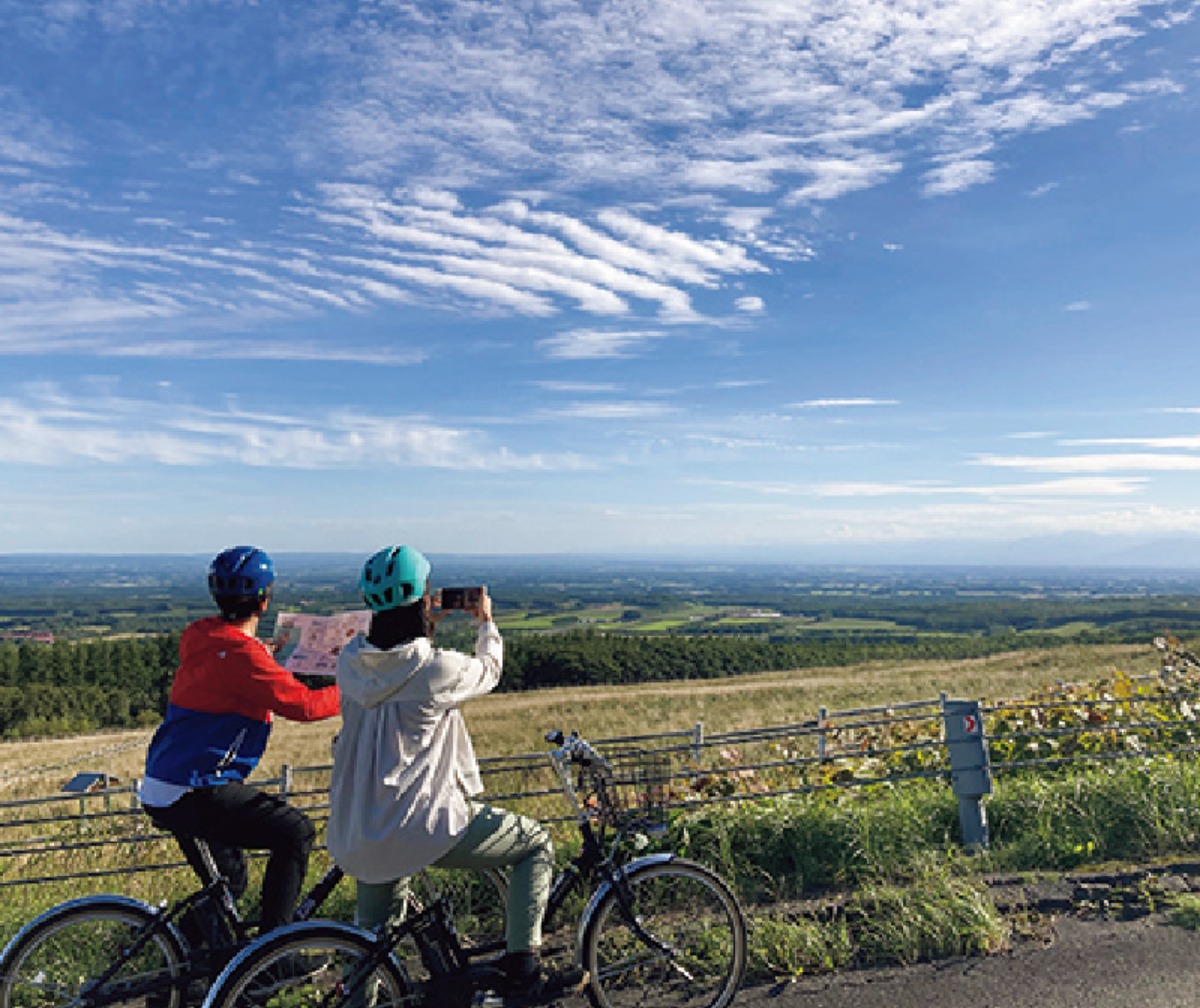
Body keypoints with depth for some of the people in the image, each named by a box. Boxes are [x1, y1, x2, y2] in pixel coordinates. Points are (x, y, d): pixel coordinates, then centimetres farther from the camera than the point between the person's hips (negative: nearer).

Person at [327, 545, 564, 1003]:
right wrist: (486, 622, 23)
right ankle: (521, 968, 12)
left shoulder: (350, 660, -1)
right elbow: (489, 670, 5)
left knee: (372, 935, 36)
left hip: (354, 838, 7)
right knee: (536, 842, 12)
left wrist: (428, 622, 26)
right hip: (423, 828, -7)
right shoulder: (435, 668, -18)